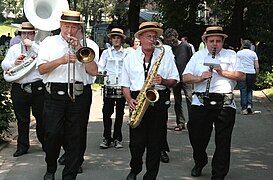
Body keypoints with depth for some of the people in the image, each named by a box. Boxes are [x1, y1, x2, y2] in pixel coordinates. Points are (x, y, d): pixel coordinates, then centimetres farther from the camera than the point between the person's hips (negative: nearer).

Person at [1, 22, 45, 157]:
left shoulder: (38, 47, 7)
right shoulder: (13, 49, 16)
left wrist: (32, 45, -13)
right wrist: (14, 63, -11)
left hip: (37, 87, -2)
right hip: (19, 89, 3)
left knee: (41, 116, 4)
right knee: (22, 119, 7)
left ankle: (45, 144, 18)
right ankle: (22, 146, 16)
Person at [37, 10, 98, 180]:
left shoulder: (86, 45, 13)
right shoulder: (49, 42, 11)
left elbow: (94, 71, 1)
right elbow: (42, 69, 0)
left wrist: (80, 50, -5)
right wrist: (61, 60, -15)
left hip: (80, 95, 1)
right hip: (55, 94, -1)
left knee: (76, 137, 1)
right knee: (53, 133, -7)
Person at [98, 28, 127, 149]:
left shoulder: (126, 54, 9)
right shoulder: (106, 53, 13)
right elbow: (100, 67, 9)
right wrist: (100, 72, -12)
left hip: (122, 87, 0)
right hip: (109, 86, 0)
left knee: (119, 114, 4)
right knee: (106, 113, -3)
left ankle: (117, 139, 12)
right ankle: (107, 138, 6)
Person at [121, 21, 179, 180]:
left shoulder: (165, 54, 6)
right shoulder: (130, 58, 9)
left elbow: (175, 81, 7)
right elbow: (125, 85, 12)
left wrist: (163, 81, -14)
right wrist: (129, 100, -6)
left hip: (159, 102, 0)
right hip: (138, 102, 0)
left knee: (155, 144, 2)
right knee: (136, 143, -2)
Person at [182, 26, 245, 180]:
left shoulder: (231, 55, 12)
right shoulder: (198, 56, 15)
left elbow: (242, 76, 2)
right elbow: (185, 77, 7)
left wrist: (223, 72, -11)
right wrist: (200, 78, -12)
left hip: (225, 104, -1)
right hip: (200, 102, 1)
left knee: (223, 141, 2)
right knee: (197, 137, 5)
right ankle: (199, 164, 32)